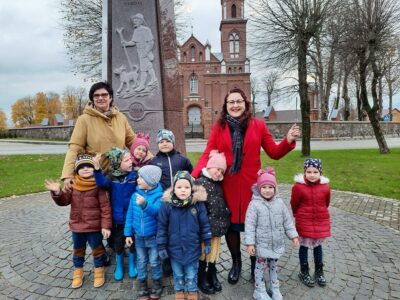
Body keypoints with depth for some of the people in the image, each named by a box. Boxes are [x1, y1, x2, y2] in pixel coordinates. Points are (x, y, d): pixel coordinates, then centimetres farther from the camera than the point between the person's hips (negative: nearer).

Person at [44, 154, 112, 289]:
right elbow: (64, 201, 0)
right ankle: (78, 271, 40)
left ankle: (99, 271, 32)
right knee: (78, 250, 20)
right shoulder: (73, 185, -1)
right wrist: (57, 192, -20)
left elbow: (105, 207, -13)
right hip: (77, 225, 4)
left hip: (94, 226, -4)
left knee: (97, 249, 12)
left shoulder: (98, 185, -14)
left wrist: (106, 225, -15)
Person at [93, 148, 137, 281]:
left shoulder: (134, 175, -11)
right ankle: (119, 267, 41)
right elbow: (102, 183, -30)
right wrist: (97, 168, -41)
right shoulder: (112, 177, -9)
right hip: (118, 218, 0)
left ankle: (132, 265, 41)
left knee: (133, 242, 16)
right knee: (118, 244, 17)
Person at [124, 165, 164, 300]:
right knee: (141, 262, 16)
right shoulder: (135, 195, -3)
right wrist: (128, 233, 2)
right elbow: (130, 215, 2)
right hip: (138, 237, 4)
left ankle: (157, 284, 33)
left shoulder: (159, 195, -16)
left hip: (154, 236, -3)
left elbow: (156, 211, -31)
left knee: (155, 262, 11)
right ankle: (142, 286, 33)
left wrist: (145, 204, -49)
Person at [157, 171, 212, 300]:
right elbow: (162, 227, -6)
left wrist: (207, 242, 1)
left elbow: (204, 225, -3)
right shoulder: (167, 205, -15)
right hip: (175, 249, 1)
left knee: (191, 276, 19)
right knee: (178, 275, 23)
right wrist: (161, 246, -4)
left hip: (192, 248, 0)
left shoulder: (198, 204, -14)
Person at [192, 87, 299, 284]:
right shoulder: (219, 128, 0)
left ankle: (255, 265, 38)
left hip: (251, 185, 0)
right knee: (230, 226, 13)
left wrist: (288, 141, -16)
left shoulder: (258, 125, 0)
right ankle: (236, 263, 40)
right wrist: (193, 176, -18)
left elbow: (274, 153, 2)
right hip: (227, 186, 1)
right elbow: (207, 155, -4)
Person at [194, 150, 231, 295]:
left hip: (217, 224, 6)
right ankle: (202, 278, 26)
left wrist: (225, 219, 11)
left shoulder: (218, 184, 10)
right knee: (204, 252, 8)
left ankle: (212, 275, 35)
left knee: (214, 250, 17)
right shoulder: (200, 182, -13)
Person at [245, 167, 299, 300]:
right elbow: (250, 225, -16)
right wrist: (250, 243, -18)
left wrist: (293, 235, 5)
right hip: (261, 244, -4)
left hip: (277, 244, 4)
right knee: (261, 266, 9)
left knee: (274, 265, 21)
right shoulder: (254, 204, -17)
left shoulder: (280, 203, -3)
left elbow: (287, 221, 6)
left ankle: (275, 288, 39)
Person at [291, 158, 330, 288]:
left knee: (318, 245, 16)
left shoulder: (325, 186, -6)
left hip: (321, 221, 3)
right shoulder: (298, 186, -17)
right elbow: (294, 204, -4)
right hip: (304, 222, -3)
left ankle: (319, 271, 32)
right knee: (304, 245, 8)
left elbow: (326, 202, 11)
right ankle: (304, 272, 24)